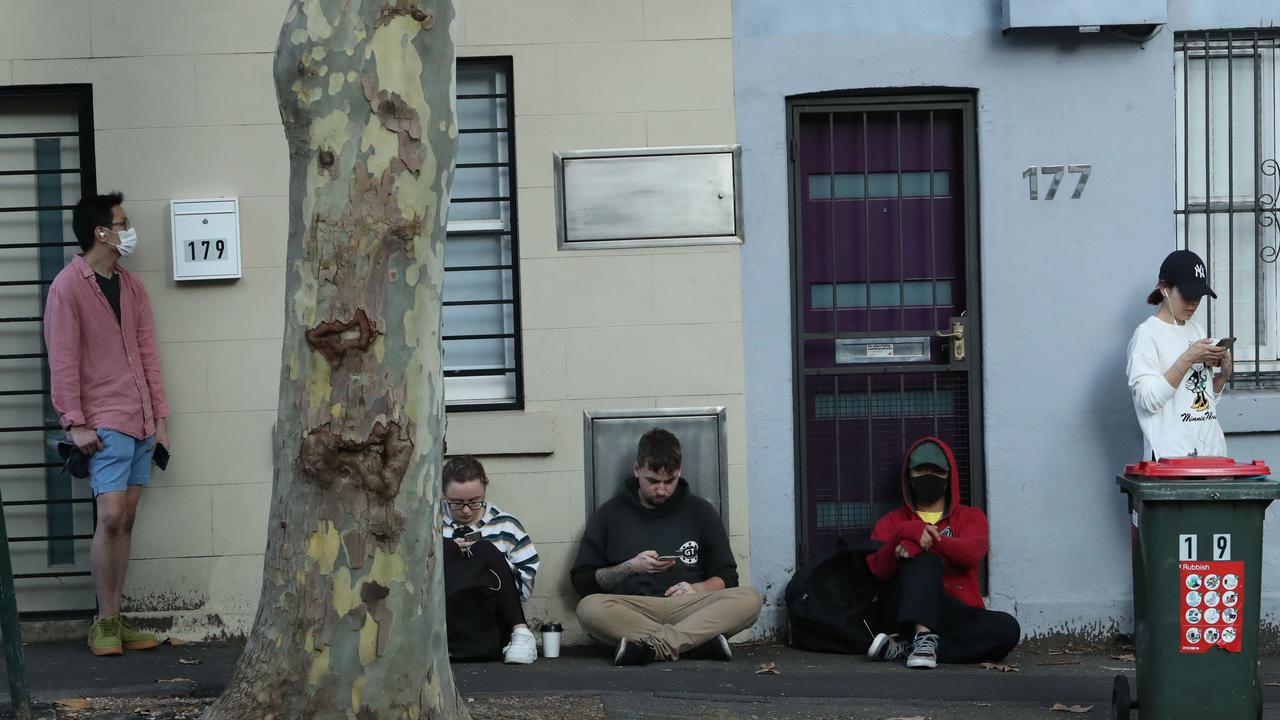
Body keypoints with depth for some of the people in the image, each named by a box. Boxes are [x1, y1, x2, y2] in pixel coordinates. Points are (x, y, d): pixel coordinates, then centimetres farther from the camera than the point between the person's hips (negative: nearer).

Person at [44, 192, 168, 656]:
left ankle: (116, 619, 10)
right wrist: (75, 423, -14)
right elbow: (63, 361, -10)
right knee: (111, 517, -12)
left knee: (126, 519, 6)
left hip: (141, 422, 6)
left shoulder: (131, 286, 14)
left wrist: (159, 416, 12)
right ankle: (105, 623, -3)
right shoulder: (68, 287, -6)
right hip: (104, 423, -6)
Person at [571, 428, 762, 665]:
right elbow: (581, 581, 11)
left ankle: (650, 646, -38)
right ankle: (699, 642, -37)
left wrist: (697, 589, -4)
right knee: (589, 608, -35)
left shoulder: (700, 512, 18)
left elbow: (727, 577, 17)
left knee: (749, 600, -27)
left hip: (687, 608, 1)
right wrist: (630, 568, -2)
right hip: (632, 610, -1)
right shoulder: (611, 514, 15)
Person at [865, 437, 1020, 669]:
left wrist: (925, 540, -18)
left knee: (1007, 628, -30)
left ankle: (902, 649, -35)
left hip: (958, 613, 1)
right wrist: (907, 534, -19)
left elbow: (971, 552, -4)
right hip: (902, 612, -1)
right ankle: (924, 636, -49)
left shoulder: (971, 517, 21)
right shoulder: (891, 522, 20)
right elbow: (878, 570, -1)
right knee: (923, 557, -28)